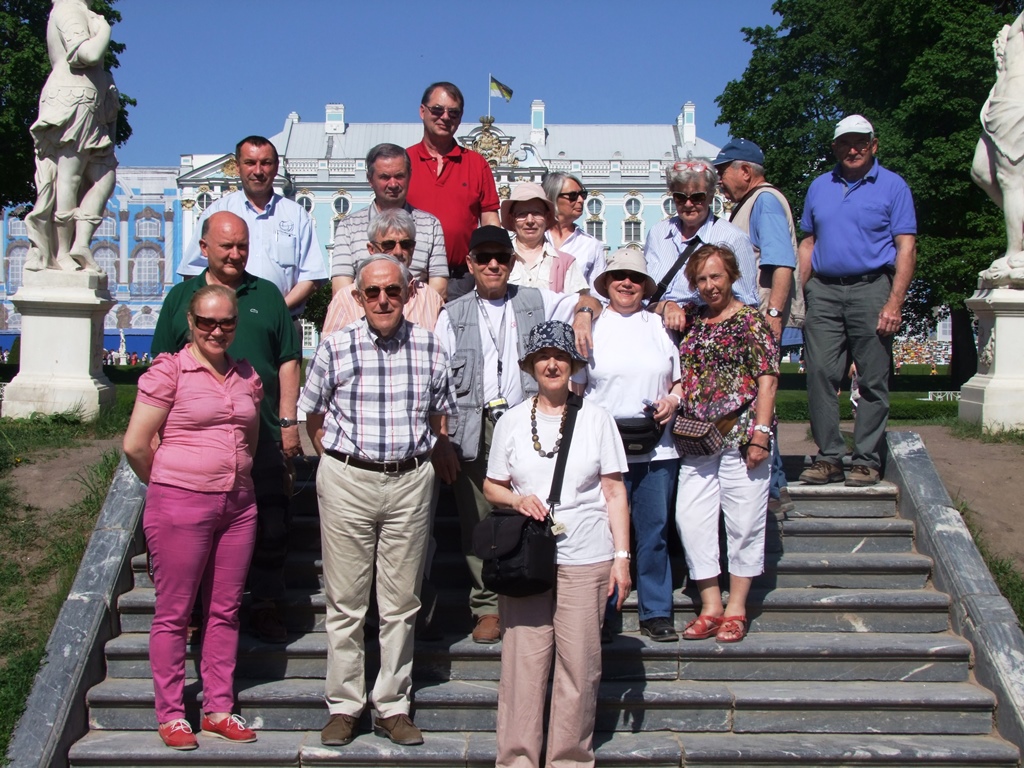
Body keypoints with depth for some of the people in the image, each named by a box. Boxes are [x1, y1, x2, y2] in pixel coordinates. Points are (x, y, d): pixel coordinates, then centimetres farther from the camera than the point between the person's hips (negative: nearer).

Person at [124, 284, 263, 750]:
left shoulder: (246, 376, 10)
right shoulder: (169, 371, -6)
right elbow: (135, 444, -8)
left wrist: (234, 476, 13)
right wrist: (170, 486, 3)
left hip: (238, 504, 5)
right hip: (180, 505, -5)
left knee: (224, 611, 10)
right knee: (174, 614, 4)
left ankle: (218, 710, 21)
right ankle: (170, 715, 15)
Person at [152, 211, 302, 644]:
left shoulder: (267, 295, 10)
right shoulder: (181, 297, 9)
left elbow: (288, 362, 8)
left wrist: (288, 421, 2)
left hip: (263, 435, 0)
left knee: (269, 524, 3)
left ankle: (265, 606, 16)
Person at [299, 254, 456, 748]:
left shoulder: (429, 349, 4)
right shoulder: (335, 348, 0)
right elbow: (313, 419, 8)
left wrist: (426, 458, 7)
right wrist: (340, 463, 5)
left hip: (411, 482, 1)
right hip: (347, 480, -1)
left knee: (401, 603, 7)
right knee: (346, 601, 4)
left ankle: (393, 707, 17)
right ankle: (344, 707, 15)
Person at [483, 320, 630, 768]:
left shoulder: (596, 419, 5)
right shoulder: (512, 422, 8)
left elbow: (614, 492, 4)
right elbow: (491, 487, 14)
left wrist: (621, 555, -2)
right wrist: (518, 499, -8)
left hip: (586, 560, -1)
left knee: (579, 663, 2)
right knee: (523, 660, 0)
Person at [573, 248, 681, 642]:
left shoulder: (659, 326, 14)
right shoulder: (591, 326, 6)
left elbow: (680, 380, 19)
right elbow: (573, 389, 4)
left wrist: (673, 399, -2)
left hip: (657, 449, 3)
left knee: (654, 533, 5)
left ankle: (656, 613, 16)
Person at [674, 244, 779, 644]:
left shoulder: (750, 320, -2)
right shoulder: (690, 320, 13)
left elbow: (767, 379, -7)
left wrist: (761, 432, -14)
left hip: (740, 435, -5)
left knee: (744, 520, 1)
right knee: (690, 517, 3)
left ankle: (736, 608, 12)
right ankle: (710, 607, 13)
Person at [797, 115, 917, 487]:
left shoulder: (892, 186, 3)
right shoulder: (819, 187, 16)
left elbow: (906, 248, -3)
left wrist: (894, 303, -13)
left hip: (871, 289, -3)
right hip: (823, 292, 3)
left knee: (872, 381, 0)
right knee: (820, 375, -3)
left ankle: (867, 461, 6)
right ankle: (829, 457, 4)